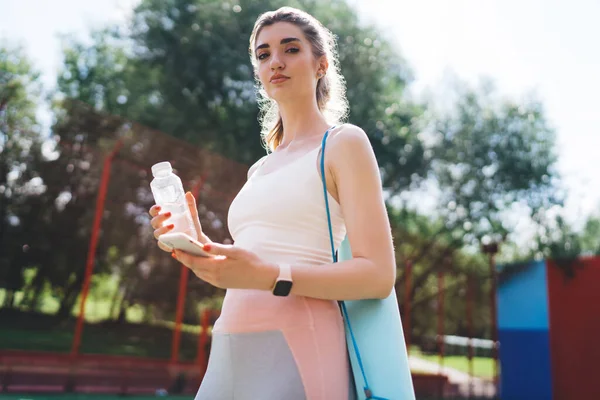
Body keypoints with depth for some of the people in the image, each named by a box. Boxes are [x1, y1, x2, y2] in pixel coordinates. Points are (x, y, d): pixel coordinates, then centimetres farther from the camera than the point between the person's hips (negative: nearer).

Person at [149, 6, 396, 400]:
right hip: (231, 355, 7)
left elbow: (378, 276, -11)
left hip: (297, 353, -6)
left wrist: (269, 275, -22)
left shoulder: (343, 143, -2)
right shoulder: (261, 170, 18)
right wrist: (196, 243, 3)